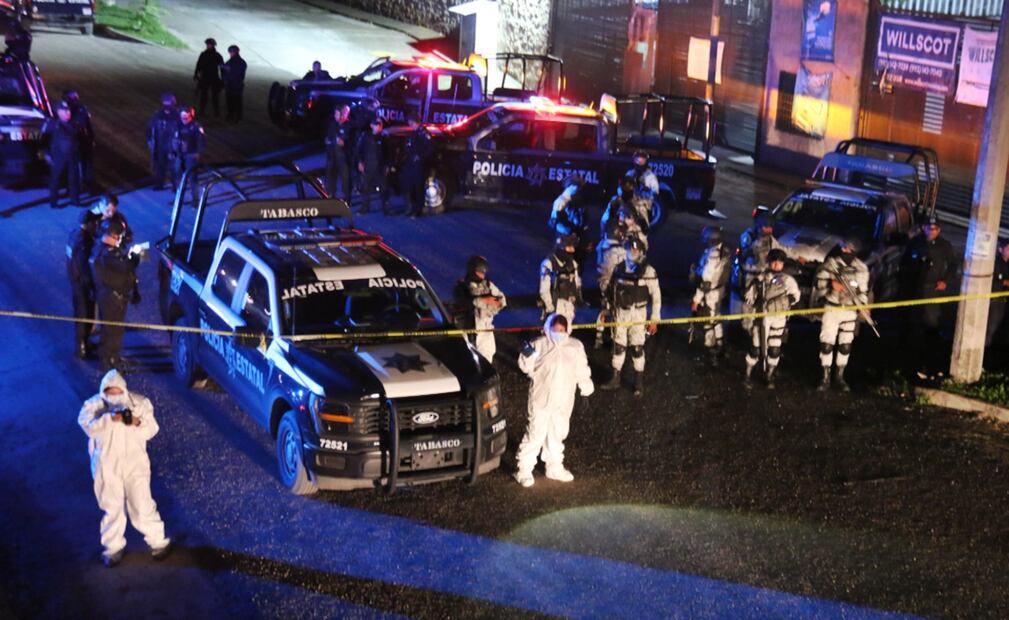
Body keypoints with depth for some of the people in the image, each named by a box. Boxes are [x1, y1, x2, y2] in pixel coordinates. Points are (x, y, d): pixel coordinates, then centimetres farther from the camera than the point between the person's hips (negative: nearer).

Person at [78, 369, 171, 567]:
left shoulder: (139, 403, -4)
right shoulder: (93, 405, -6)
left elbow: (151, 430, -5)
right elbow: (89, 427, -23)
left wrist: (138, 423, -27)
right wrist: (110, 419, -39)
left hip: (134, 462, -1)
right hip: (107, 465, 1)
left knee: (142, 504, -2)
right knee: (111, 507, 11)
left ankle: (158, 541, 15)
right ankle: (114, 547, 27)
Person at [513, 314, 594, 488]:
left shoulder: (576, 347, 5)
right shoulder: (540, 345, -6)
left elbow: (582, 371, 14)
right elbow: (527, 367, -5)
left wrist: (586, 389, 13)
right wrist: (527, 356, -25)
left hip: (563, 401, 4)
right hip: (541, 399, -4)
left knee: (557, 434, 17)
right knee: (535, 434, -6)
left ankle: (555, 467, 31)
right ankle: (524, 470, 1)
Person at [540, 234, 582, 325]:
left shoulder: (572, 264, 8)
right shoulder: (548, 264, -14)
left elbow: (577, 285, 17)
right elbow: (544, 289, -15)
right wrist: (550, 307, -16)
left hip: (569, 303, 7)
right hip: (555, 304, -7)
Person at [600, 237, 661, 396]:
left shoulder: (648, 271, -10)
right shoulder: (620, 268, 5)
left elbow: (656, 295, -9)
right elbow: (612, 290, 15)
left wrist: (654, 319, -10)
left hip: (637, 313, -4)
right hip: (620, 312, 5)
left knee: (637, 347, -3)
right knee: (618, 345, 11)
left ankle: (639, 383, 8)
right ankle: (615, 378, 22)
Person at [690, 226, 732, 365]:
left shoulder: (711, 256, -31)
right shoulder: (726, 252, -7)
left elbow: (705, 281, -27)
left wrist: (696, 299, -19)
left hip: (709, 294, -8)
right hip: (720, 290, 8)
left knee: (708, 323, 8)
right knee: (716, 319, 26)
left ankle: (712, 353, 20)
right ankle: (718, 346, 41)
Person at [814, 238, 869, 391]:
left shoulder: (861, 268, 2)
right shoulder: (829, 265, -7)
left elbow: (863, 290, 12)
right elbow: (820, 286, -7)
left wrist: (863, 305, 0)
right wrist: (831, 287, -24)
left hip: (850, 311, 3)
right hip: (831, 309, -2)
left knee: (845, 345, 8)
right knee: (826, 344, -4)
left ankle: (839, 376, 22)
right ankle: (825, 379, 4)